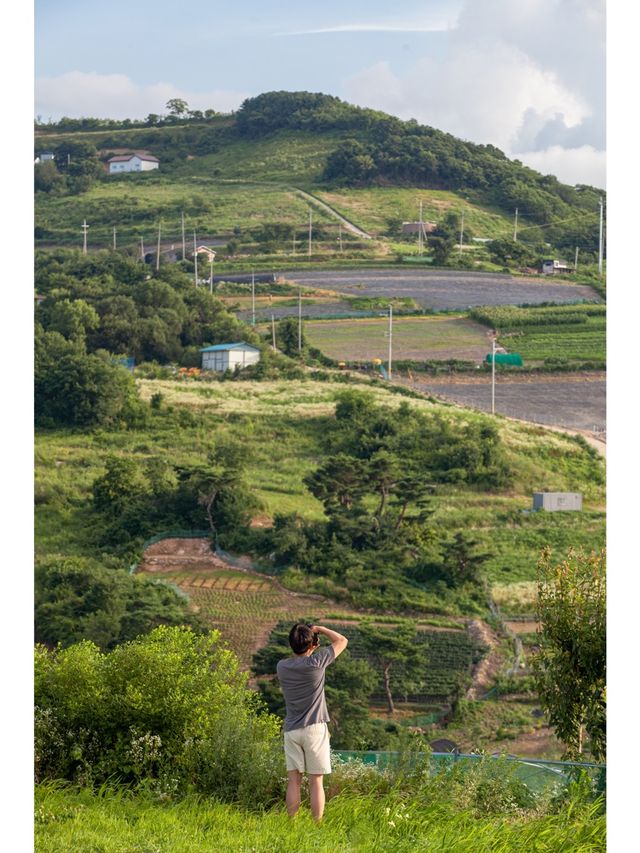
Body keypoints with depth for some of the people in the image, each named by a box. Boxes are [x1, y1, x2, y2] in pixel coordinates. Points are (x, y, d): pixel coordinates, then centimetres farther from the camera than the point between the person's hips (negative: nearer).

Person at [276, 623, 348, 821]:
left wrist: (310, 649, 21)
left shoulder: (282, 666, 1)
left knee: (294, 780, 5)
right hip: (314, 728, -3)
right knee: (315, 782, 1)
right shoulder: (316, 662, -11)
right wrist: (320, 629, 5)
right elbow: (342, 641, 1)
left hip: (291, 729, 4)